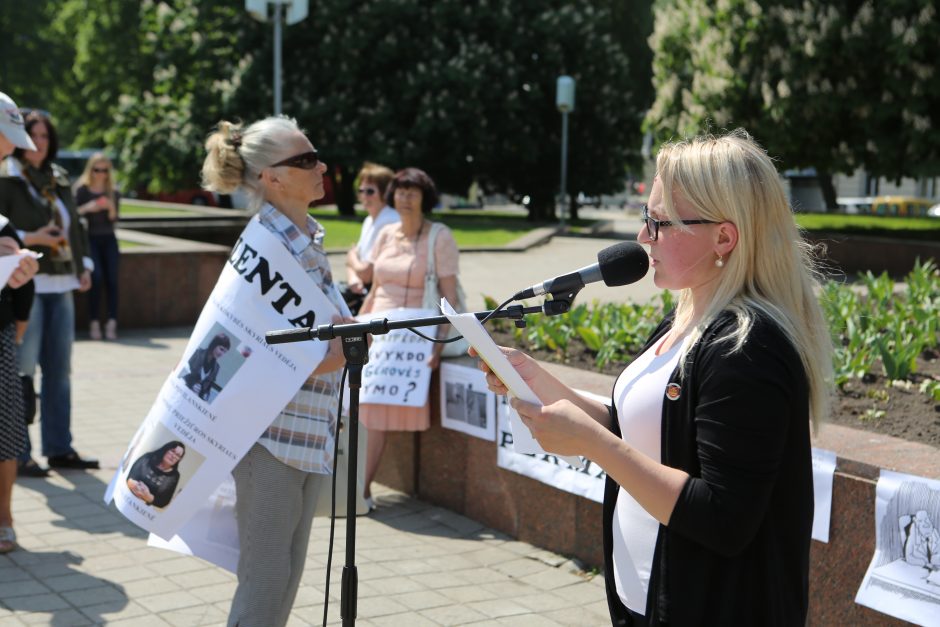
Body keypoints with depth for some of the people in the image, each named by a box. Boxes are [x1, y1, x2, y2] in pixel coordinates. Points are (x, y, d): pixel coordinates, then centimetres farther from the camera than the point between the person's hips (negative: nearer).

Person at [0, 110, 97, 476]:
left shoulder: (58, 180, 16)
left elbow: (75, 227, 24)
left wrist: (84, 265, 13)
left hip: (61, 285, 7)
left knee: (59, 369, 10)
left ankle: (59, 448, 19)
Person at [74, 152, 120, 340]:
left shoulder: (113, 192, 7)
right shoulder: (82, 190, 1)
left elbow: (114, 219, -1)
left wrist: (111, 208, -20)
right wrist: (87, 208, -22)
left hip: (108, 239, 2)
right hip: (89, 238, -2)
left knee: (112, 279, -12)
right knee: (96, 277, -18)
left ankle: (112, 323, -14)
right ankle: (94, 323, -14)